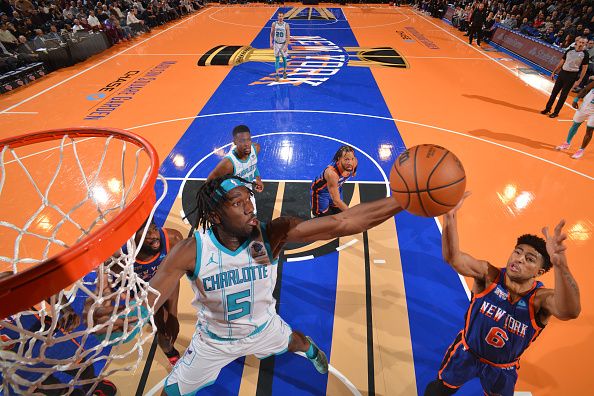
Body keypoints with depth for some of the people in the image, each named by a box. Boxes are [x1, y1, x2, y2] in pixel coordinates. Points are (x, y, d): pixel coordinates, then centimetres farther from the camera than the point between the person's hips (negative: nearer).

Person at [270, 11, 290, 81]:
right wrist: (271, 43, -4)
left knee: (284, 58, 10)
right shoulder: (274, 24, -4)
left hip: (283, 44, -1)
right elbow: (271, 34, 5)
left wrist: (286, 46, -18)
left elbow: (288, 36, -11)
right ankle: (276, 74, -3)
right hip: (276, 43, 1)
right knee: (277, 59, -2)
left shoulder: (286, 25, -10)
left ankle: (284, 72, 30)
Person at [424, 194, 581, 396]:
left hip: (502, 369, 0)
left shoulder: (540, 298, -27)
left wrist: (560, 264, -71)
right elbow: (452, 256, -41)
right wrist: (450, 216, -58)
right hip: (466, 352, 0)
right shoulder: (489, 275, -25)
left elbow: (570, 311, -52)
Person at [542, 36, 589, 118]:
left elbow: (584, 68, -7)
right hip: (562, 72, 4)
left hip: (572, 76, -4)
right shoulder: (569, 50, 4)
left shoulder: (585, 54, -7)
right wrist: (554, 72, 11)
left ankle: (556, 112, 8)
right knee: (554, 91, 7)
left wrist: (579, 80, -13)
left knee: (563, 95, 0)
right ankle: (548, 108, 18)